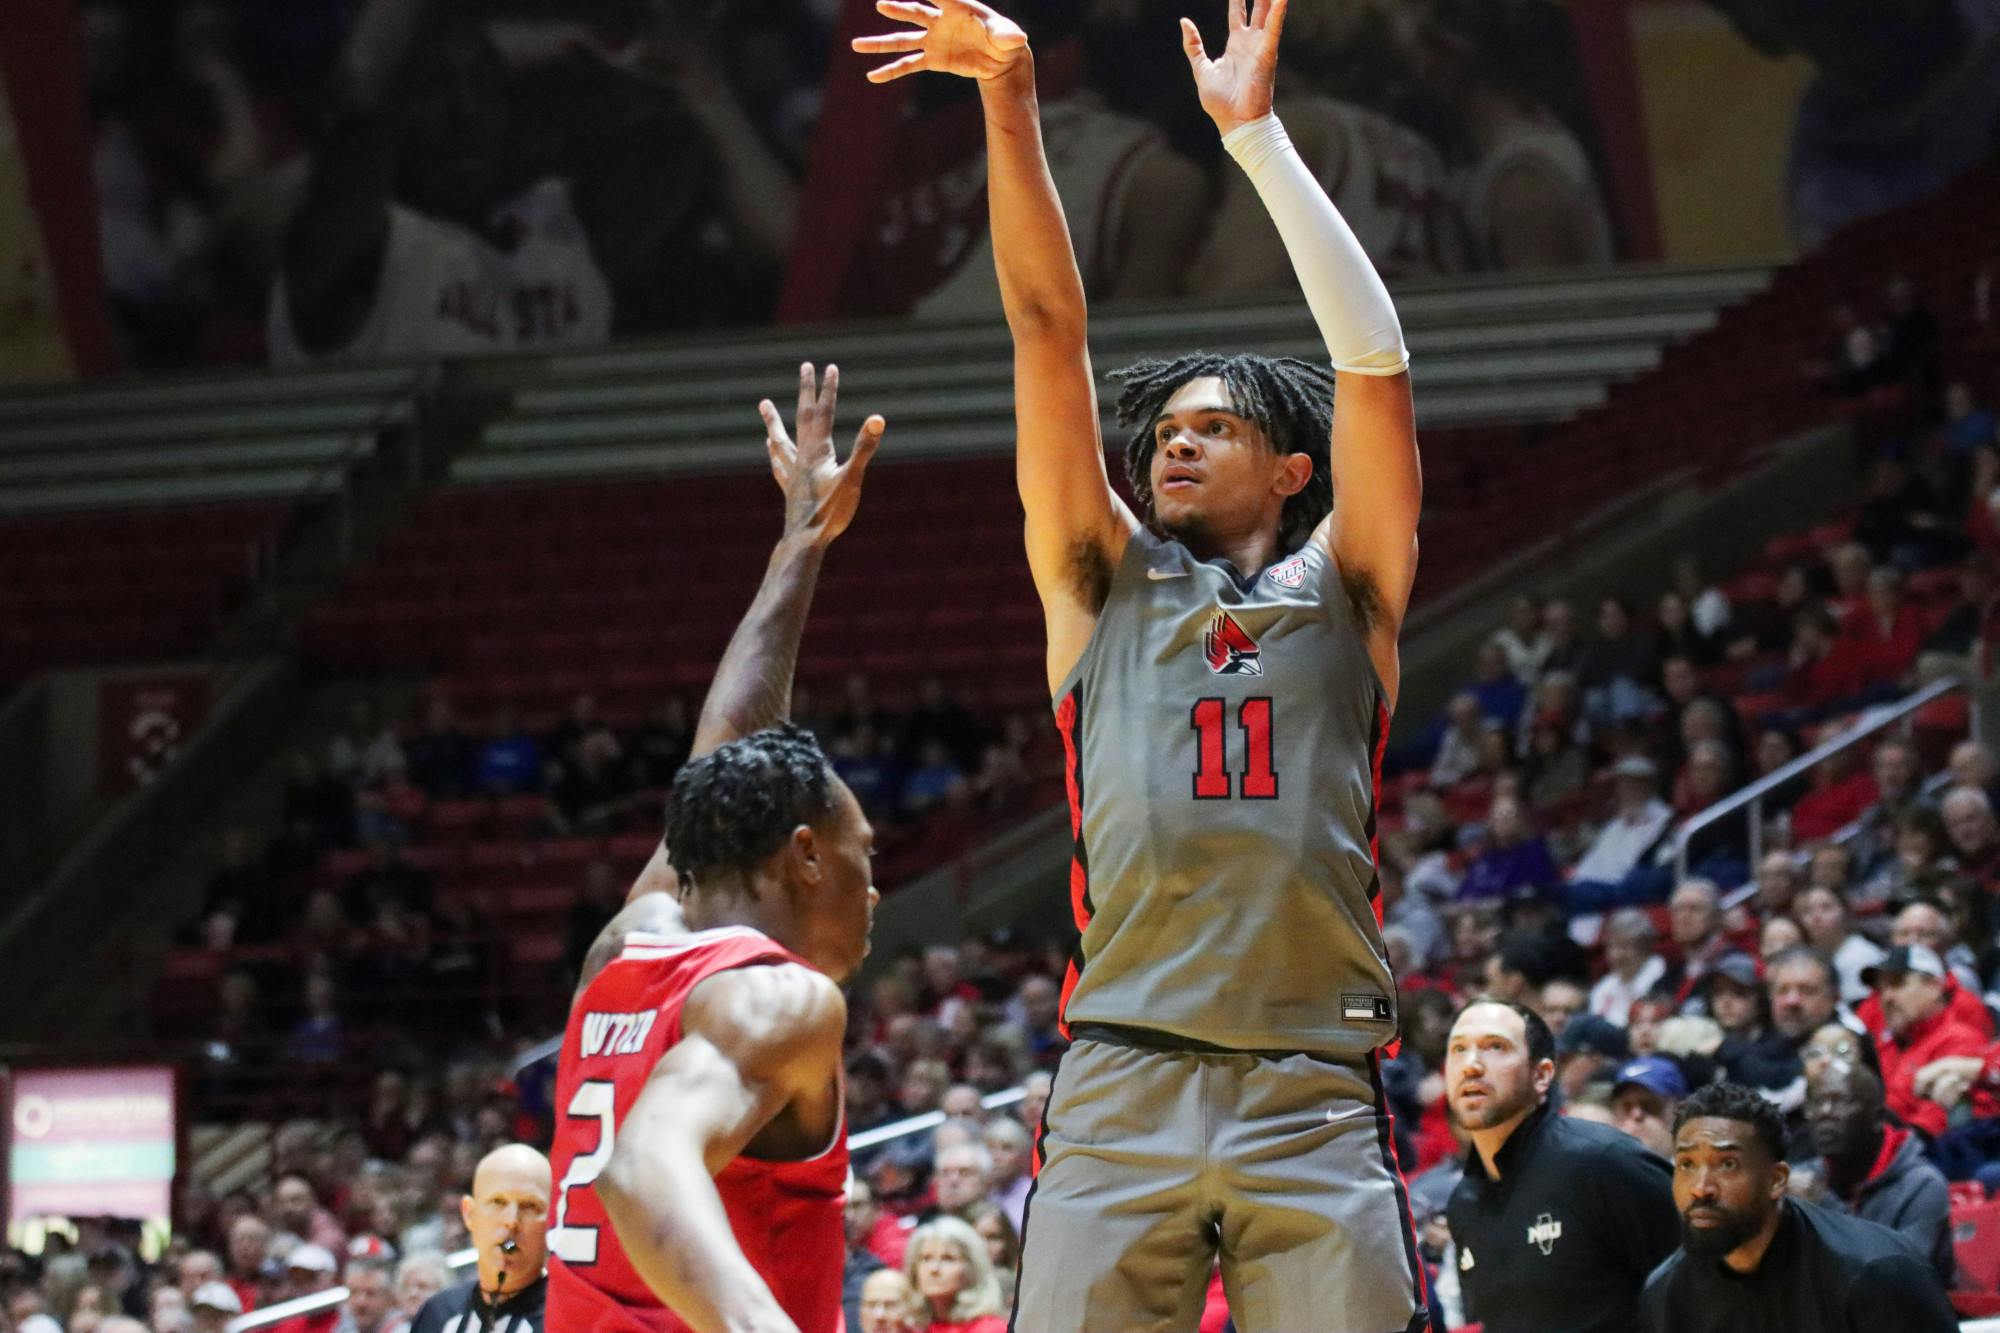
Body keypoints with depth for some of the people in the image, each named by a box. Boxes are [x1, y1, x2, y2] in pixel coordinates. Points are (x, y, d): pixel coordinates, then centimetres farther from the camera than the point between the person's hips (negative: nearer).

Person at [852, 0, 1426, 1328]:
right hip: (1122, 1083, 1)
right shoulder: (1102, 580, 19)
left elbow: (1374, 358, 6)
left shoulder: (1341, 591, 16)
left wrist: (1256, 132, 4)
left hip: (1316, 1097, -1)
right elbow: (1051, 334, 12)